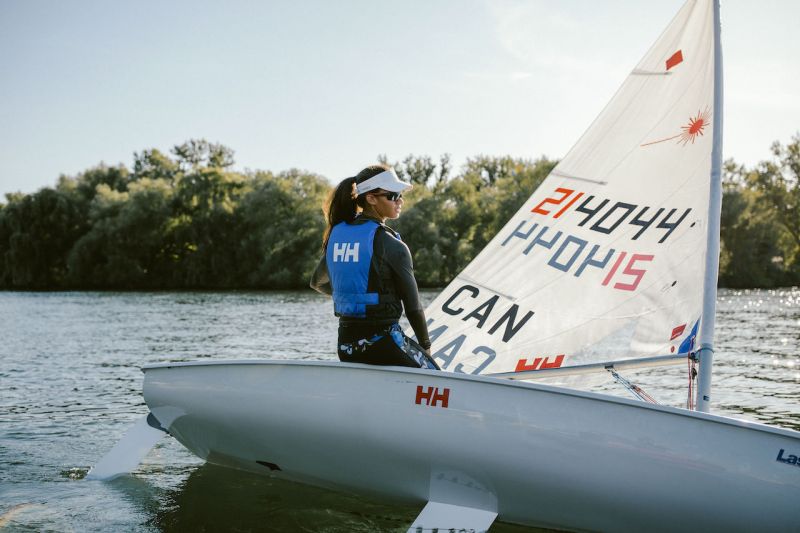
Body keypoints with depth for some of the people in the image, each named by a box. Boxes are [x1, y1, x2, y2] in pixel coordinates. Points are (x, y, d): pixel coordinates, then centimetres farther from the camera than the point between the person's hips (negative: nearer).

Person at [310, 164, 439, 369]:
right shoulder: (391, 245, -13)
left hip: (345, 345, 7)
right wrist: (425, 345, 7)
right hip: (382, 342, -6)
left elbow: (318, 283, 21)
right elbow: (412, 304, -7)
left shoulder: (336, 233, 6)